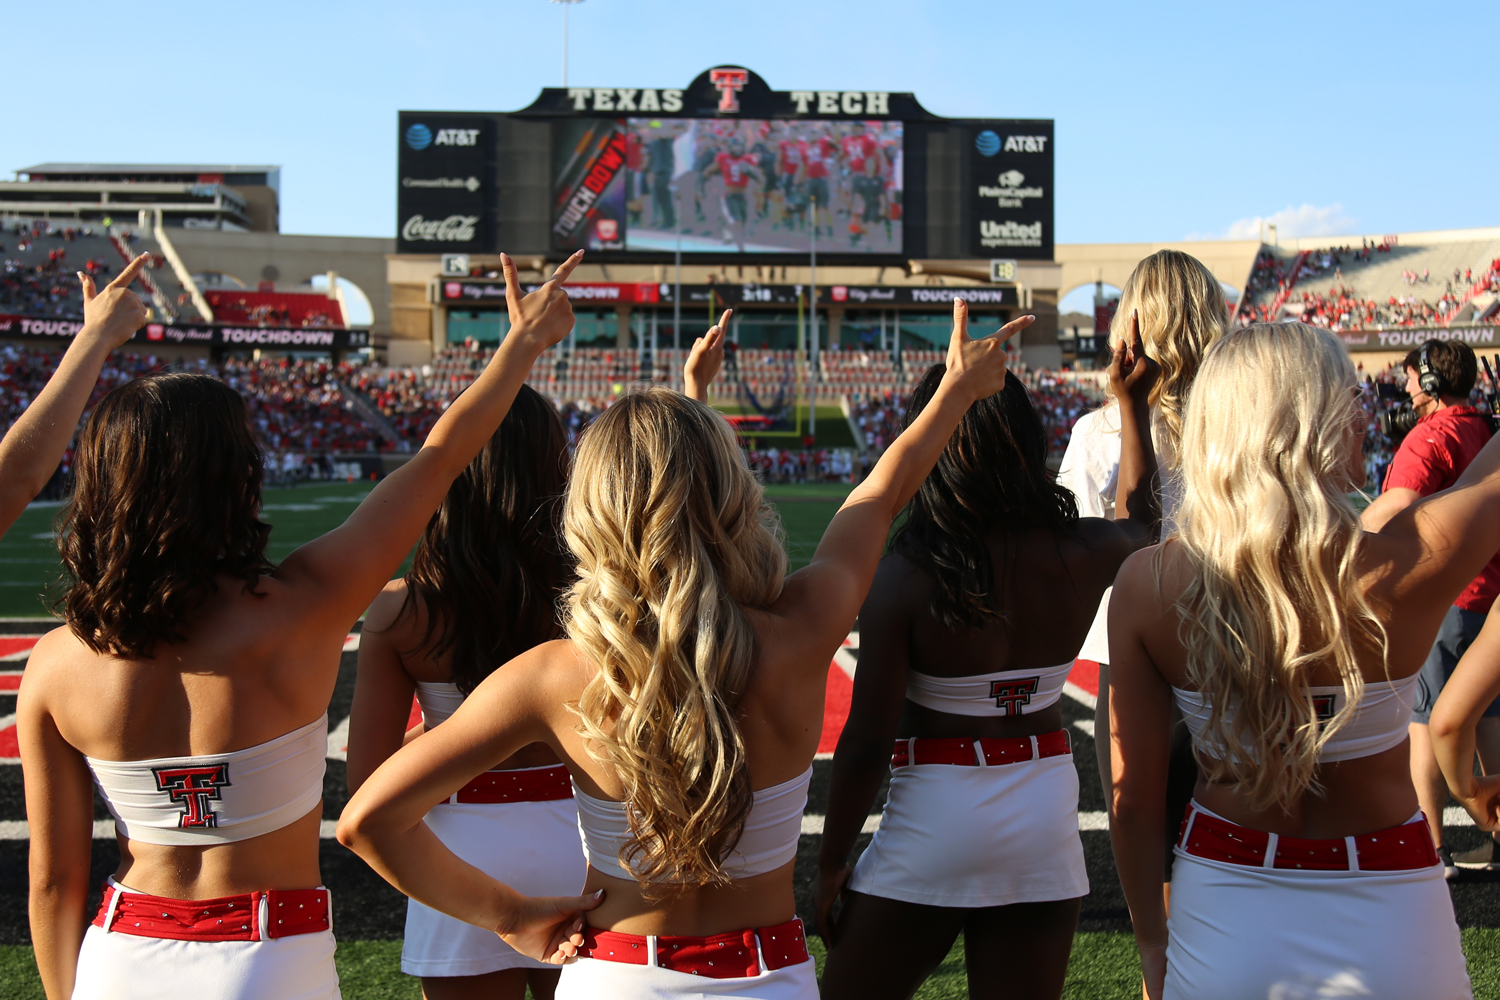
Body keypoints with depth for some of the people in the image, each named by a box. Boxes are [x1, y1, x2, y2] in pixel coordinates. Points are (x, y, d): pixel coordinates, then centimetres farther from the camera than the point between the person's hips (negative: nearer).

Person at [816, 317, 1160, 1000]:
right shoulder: (1080, 554, -6)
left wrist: (831, 864, -2)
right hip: (1047, 813, 5)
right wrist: (1133, 405, 27)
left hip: (936, 817, -4)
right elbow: (1139, 525, 21)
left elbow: (866, 742, -14)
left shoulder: (903, 576, -18)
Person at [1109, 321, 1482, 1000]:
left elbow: (1132, 799, -6)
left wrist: (1152, 946, 8)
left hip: (1221, 931, 1)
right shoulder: (1405, 570, -22)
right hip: (1385, 932, -1)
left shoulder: (1146, 583, -15)